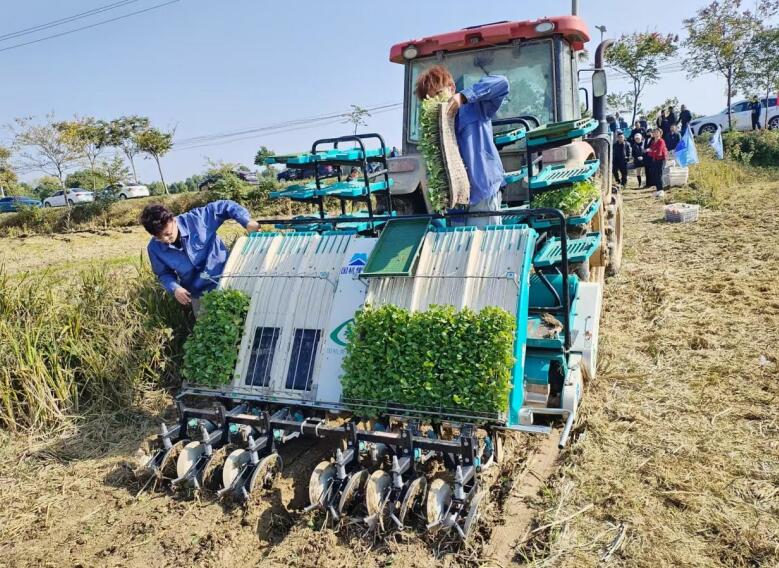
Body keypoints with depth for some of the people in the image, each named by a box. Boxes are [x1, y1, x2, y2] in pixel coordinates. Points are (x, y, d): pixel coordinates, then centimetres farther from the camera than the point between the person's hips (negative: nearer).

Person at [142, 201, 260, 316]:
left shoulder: (194, 219, -24)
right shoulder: (155, 248, -14)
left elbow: (224, 206, -18)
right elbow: (164, 273, 1)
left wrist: (246, 221, -31)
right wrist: (175, 288, -19)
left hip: (225, 282, -2)